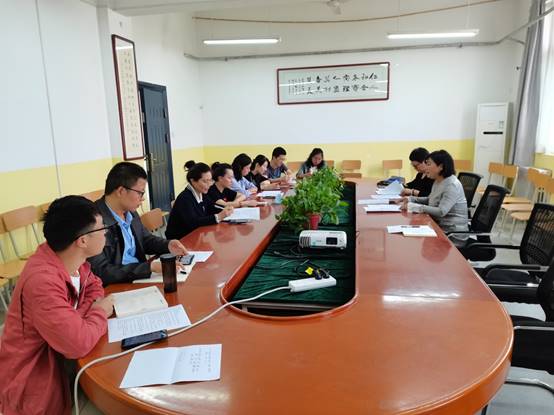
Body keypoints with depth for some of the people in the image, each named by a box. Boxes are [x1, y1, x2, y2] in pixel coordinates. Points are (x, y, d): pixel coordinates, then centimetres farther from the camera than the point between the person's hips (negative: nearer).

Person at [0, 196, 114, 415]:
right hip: (32, 380, -7)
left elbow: (93, 286, 9)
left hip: (55, 356, 7)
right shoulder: (43, 281, -32)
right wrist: (100, 313, -16)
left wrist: (87, 313, -11)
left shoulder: (70, 258, -7)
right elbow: (78, 344, -35)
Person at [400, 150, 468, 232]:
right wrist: (411, 199, 4)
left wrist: (414, 207, -26)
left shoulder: (452, 185, -19)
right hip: (439, 226, 8)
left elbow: (441, 211, -27)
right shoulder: (437, 181, 8)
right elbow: (430, 200, 21)